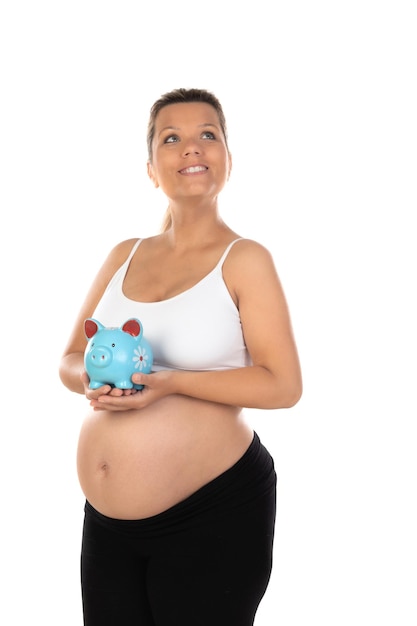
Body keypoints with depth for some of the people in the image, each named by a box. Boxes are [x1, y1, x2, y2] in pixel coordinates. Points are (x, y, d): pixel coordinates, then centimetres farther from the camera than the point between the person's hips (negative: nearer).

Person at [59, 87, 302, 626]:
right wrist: (94, 381, -11)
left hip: (214, 514, -5)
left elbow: (284, 385, -12)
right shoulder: (124, 256, 7)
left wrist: (170, 383, -21)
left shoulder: (243, 260, -8)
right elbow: (70, 359, 12)